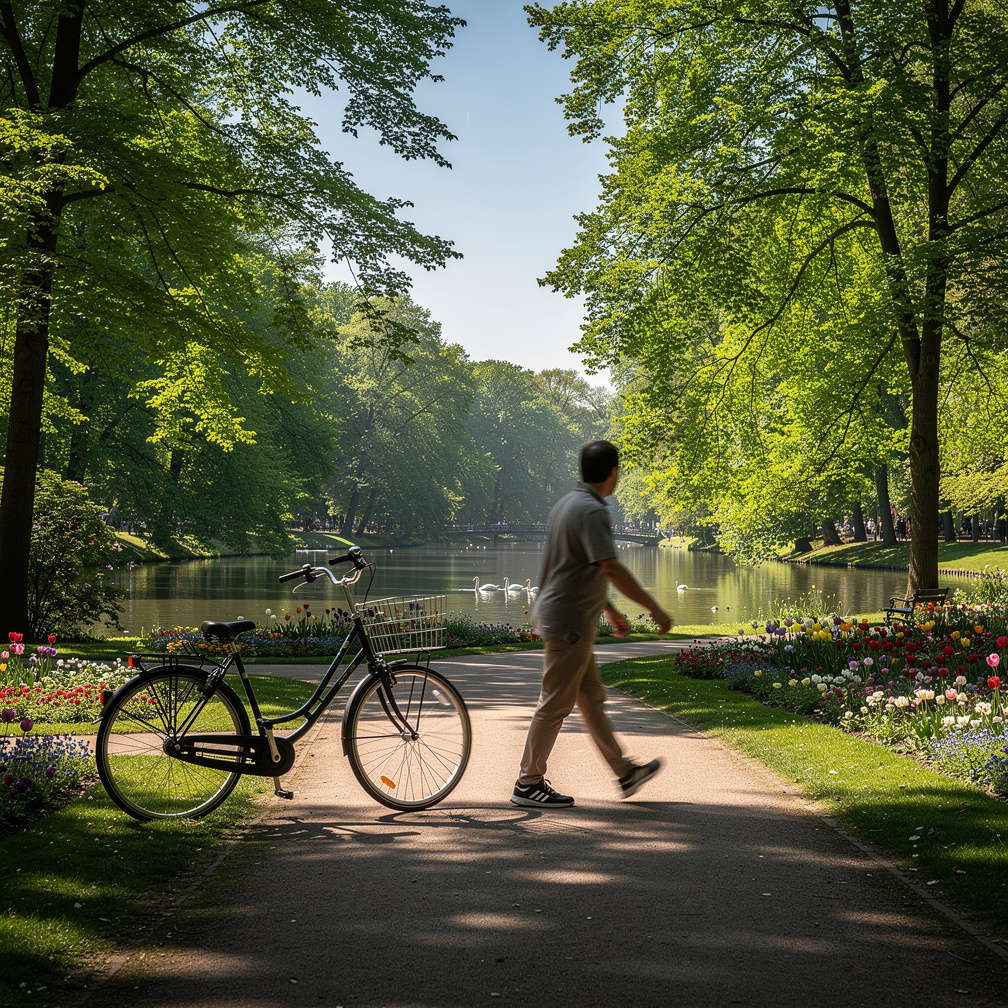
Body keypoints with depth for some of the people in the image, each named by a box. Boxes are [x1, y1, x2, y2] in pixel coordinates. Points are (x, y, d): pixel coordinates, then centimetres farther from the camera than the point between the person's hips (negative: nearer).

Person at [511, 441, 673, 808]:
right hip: (569, 623, -10)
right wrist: (655, 609, -21)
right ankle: (528, 784, 5)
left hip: (559, 617, 10)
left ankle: (625, 772, 26)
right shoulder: (592, 511, -19)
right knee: (555, 704, -2)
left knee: (591, 699, 16)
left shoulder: (569, 503, 13)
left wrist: (611, 611, 28)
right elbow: (611, 569, -28)